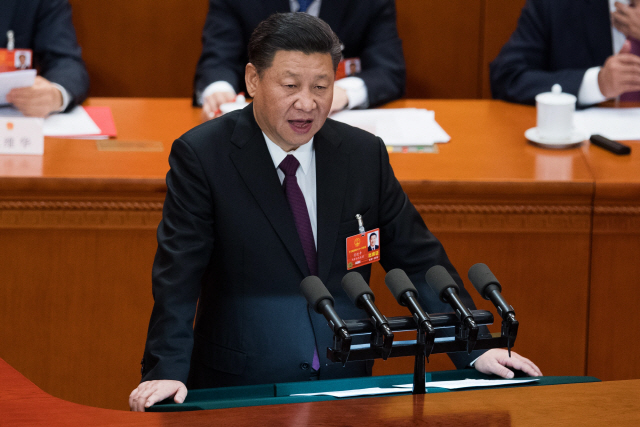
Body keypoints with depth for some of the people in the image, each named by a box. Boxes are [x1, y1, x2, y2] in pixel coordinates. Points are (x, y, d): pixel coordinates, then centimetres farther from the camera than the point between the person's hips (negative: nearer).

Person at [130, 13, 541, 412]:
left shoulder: (365, 153, 6)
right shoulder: (201, 155, -5)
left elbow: (418, 259, 11)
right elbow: (178, 275, -11)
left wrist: (475, 350, 2)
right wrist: (166, 372, -24)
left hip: (346, 384, 3)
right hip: (241, 392, -3)